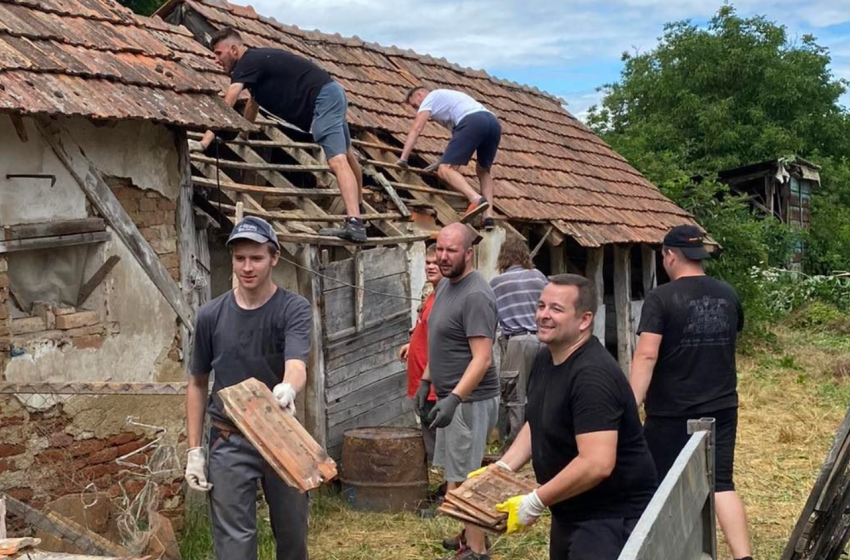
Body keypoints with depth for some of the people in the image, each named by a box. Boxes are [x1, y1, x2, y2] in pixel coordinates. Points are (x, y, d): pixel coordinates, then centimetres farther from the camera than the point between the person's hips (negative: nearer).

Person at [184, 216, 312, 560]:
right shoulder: (211, 316, -2)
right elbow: (197, 384, 7)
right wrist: (194, 449, 2)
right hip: (229, 443, 1)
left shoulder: (294, 309, -9)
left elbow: (296, 365, -27)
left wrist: (288, 389, -50)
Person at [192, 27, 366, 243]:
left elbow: (226, 107, -23)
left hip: (323, 98, -11)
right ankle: (357, 209, 44)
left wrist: (204, 142, -26)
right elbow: (253, 102, 35)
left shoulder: (248, 62, -13)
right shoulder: (256, 61, 18)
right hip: (331, 94, 11)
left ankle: (355, 224, -34)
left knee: (337, 161, -22)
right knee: (345, 154, 25)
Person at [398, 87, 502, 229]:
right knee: (483, 170, 26)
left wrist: (403, 159, 4)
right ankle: (489, 217, 10)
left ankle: (476, 199, -32)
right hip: (493, 122, 8)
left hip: (472, 122, -8)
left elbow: (416, 128, 7)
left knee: (444, 169, -9)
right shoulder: (448, 98, 43)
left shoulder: (430, 98, 21)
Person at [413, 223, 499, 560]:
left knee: (461, 480, -6)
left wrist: (454, 398, -33)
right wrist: (426, 381, 19)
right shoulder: (445, 286, 10)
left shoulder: (475, 296, -21)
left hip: (469, 400, -9)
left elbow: (482, 359, -26)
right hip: (450, 396, 9)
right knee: (461, 475, 17)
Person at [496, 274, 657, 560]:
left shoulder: (593, 375, -27)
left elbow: (597, 464, -34)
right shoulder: (545, 359, 4)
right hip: (572, 512, 10)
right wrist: (501, 468, 2)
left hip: (612, 516, -9)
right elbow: (537, 423, 16)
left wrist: (534, 503, -25)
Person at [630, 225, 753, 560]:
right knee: (721, 484, 5)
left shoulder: (661, 298, -12)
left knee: (660, 487, 11)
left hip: (671, 414, -4)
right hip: (722, 408, 5)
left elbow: (646, 355, -22)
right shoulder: (728, 295, 5)